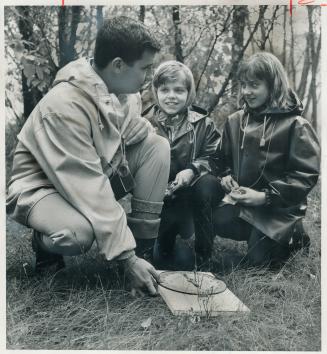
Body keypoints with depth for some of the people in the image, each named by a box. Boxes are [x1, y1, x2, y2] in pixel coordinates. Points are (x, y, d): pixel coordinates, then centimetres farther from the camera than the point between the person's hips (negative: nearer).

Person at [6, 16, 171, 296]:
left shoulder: (125, 90, -8)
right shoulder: (65, 104, -31)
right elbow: (89, 187, -34)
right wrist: (128, 258, -33)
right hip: (43, 185, -7)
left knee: (158, 146, -10)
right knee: (79, 232, -39)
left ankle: (145, 242, -7)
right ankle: (47, 241, 0)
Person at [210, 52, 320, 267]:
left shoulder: (295, 125, -12)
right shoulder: (235, 121, 4)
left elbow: (306, 175, -14)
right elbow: (225, 158, 16)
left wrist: (265, 196, -22)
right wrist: (226, 175, -8)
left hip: (279, 207, -4)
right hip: (243, 200, 4)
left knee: (259, 258, -10)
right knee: (220, 222, -23)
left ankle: (294, 235, 21)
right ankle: (261, 234, 7)